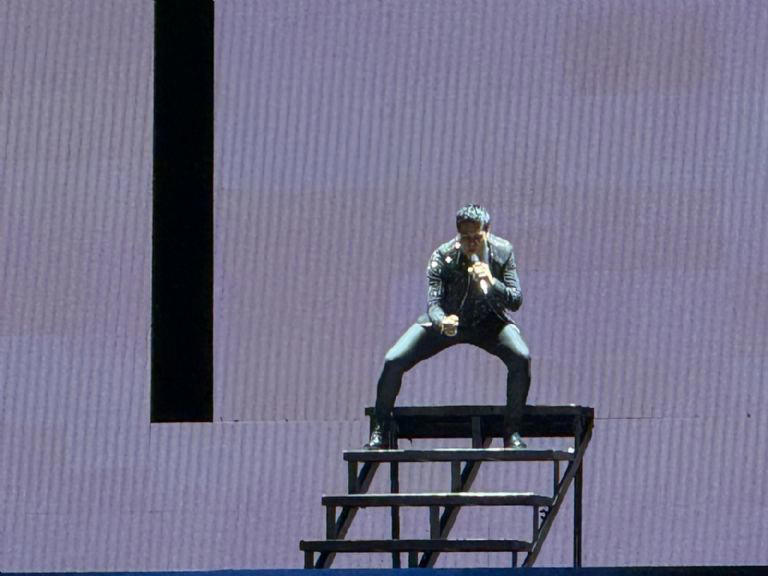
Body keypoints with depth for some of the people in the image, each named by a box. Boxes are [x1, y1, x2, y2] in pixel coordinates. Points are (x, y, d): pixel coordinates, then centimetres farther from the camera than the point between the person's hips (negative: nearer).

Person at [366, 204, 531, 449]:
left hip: (489, 321, 0)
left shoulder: (502, 252, -19)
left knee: (521, 358, -29)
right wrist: (442, 322, -52)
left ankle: (512, 431, -14)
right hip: (447, 319, 0)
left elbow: (516, 300, -19)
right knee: (394, 361, -15)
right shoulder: (443, 257, -24)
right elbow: (433, 302, -28)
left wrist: (491, 282, -40)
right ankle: (380, 431, 6)